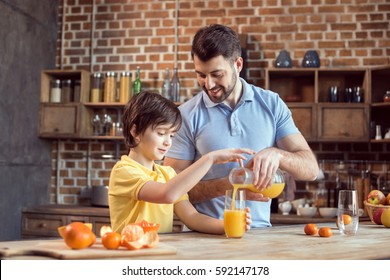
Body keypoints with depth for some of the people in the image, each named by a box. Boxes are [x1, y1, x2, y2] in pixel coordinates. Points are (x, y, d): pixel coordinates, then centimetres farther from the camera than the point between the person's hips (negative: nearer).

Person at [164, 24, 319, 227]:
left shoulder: (271, 104, 5)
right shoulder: (187, 115, -1)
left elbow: (310, 168, 1)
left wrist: (276, 154, -18)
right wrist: (227, 186, -17)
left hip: (259, 229, 1)